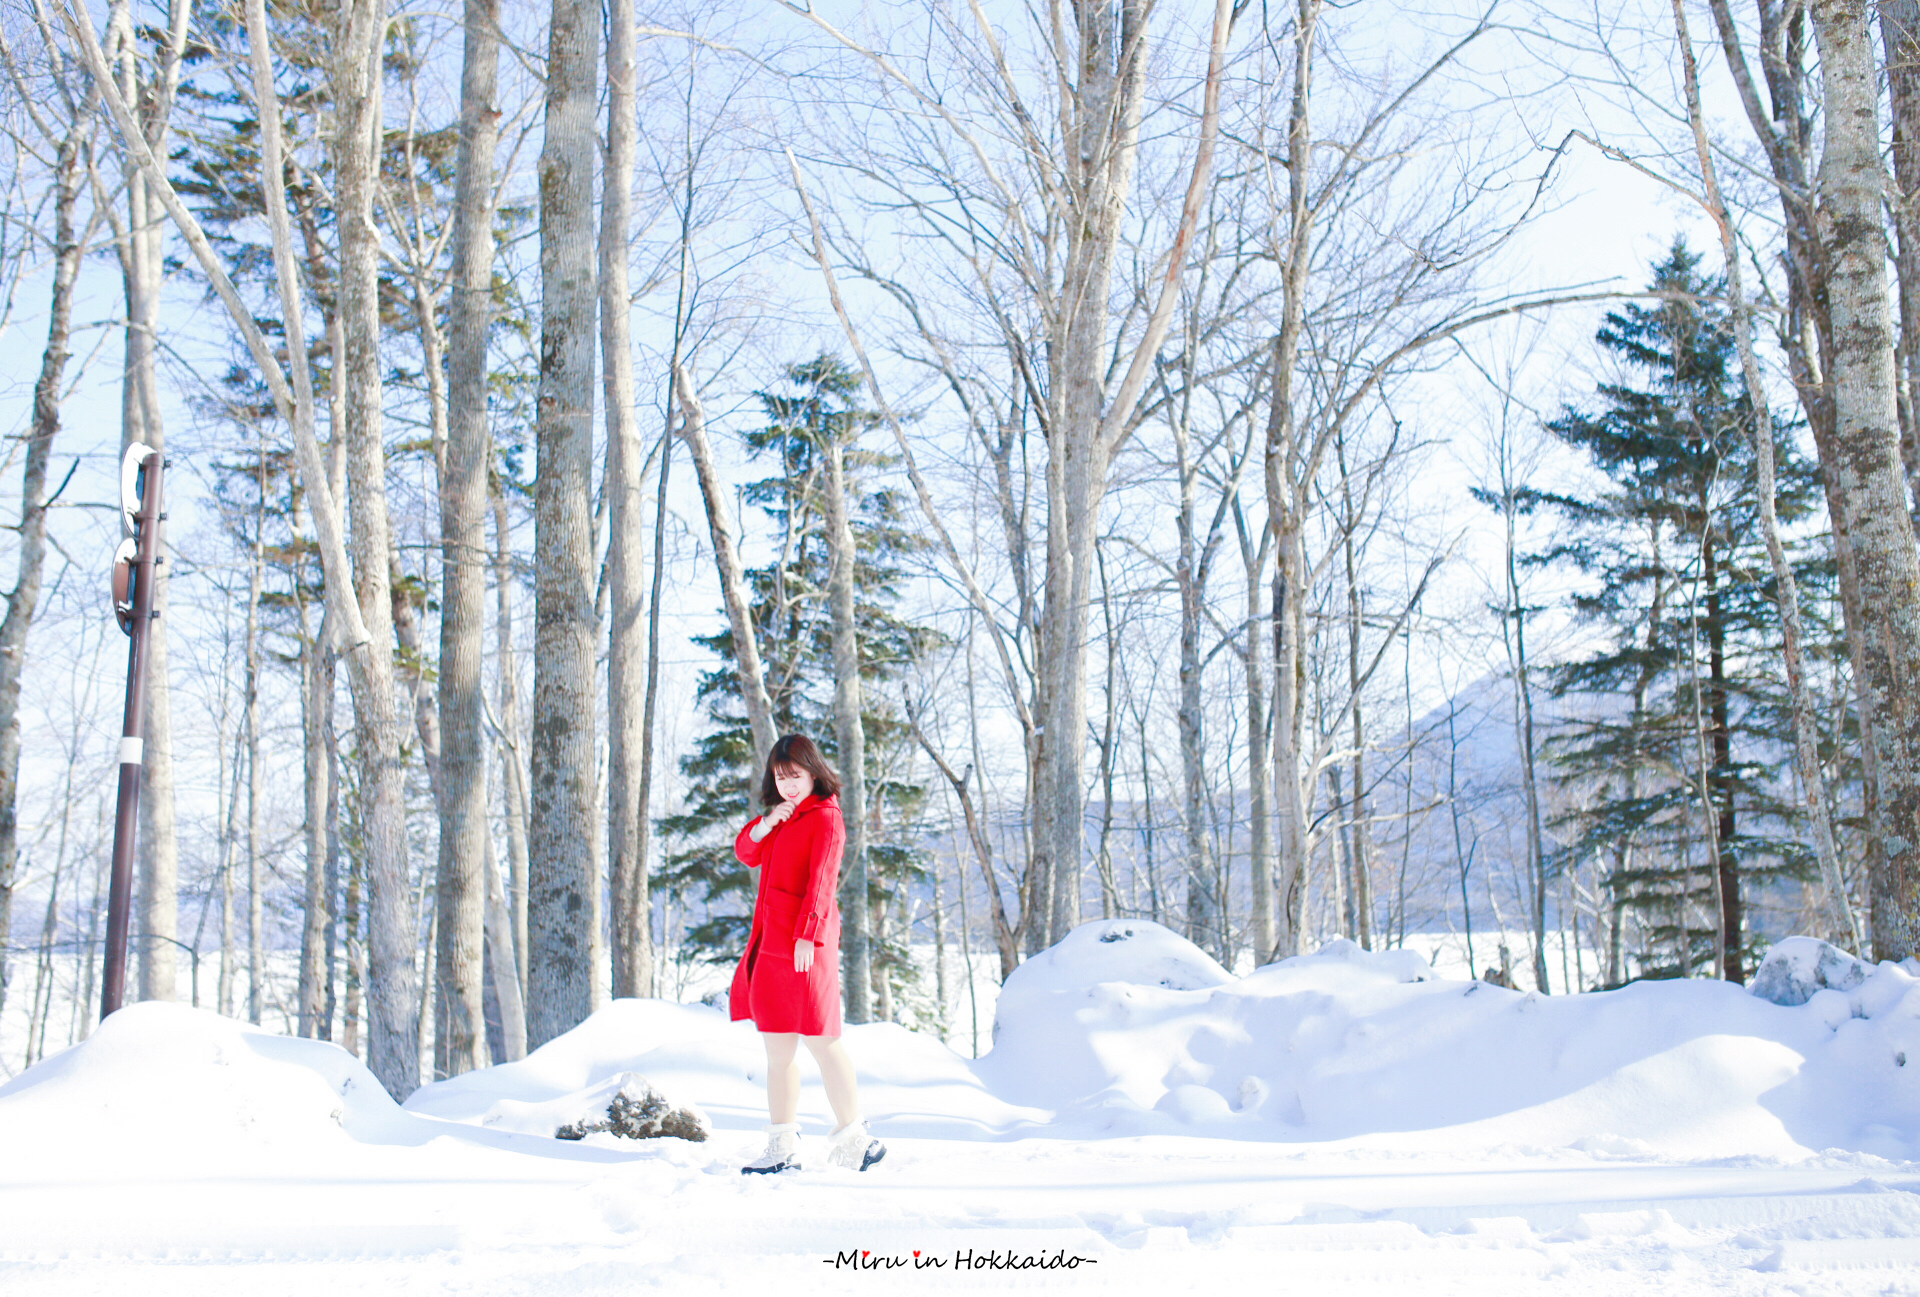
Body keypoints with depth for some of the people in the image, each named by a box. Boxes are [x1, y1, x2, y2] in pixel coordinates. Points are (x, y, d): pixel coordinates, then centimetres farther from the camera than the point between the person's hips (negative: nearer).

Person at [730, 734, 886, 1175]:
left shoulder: (825, 816, -5)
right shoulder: (782, 818, 21)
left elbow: (821, 878, -15)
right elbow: (746, 853, 14)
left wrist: (807, 934, -24)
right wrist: (766, 823, -4)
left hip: (806, 944, -8)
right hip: (771, 941, 8)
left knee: (820, 1041, -6)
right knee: (777, 1048, 9)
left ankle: (853, 1139, 2)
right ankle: (782, 1149, 15)